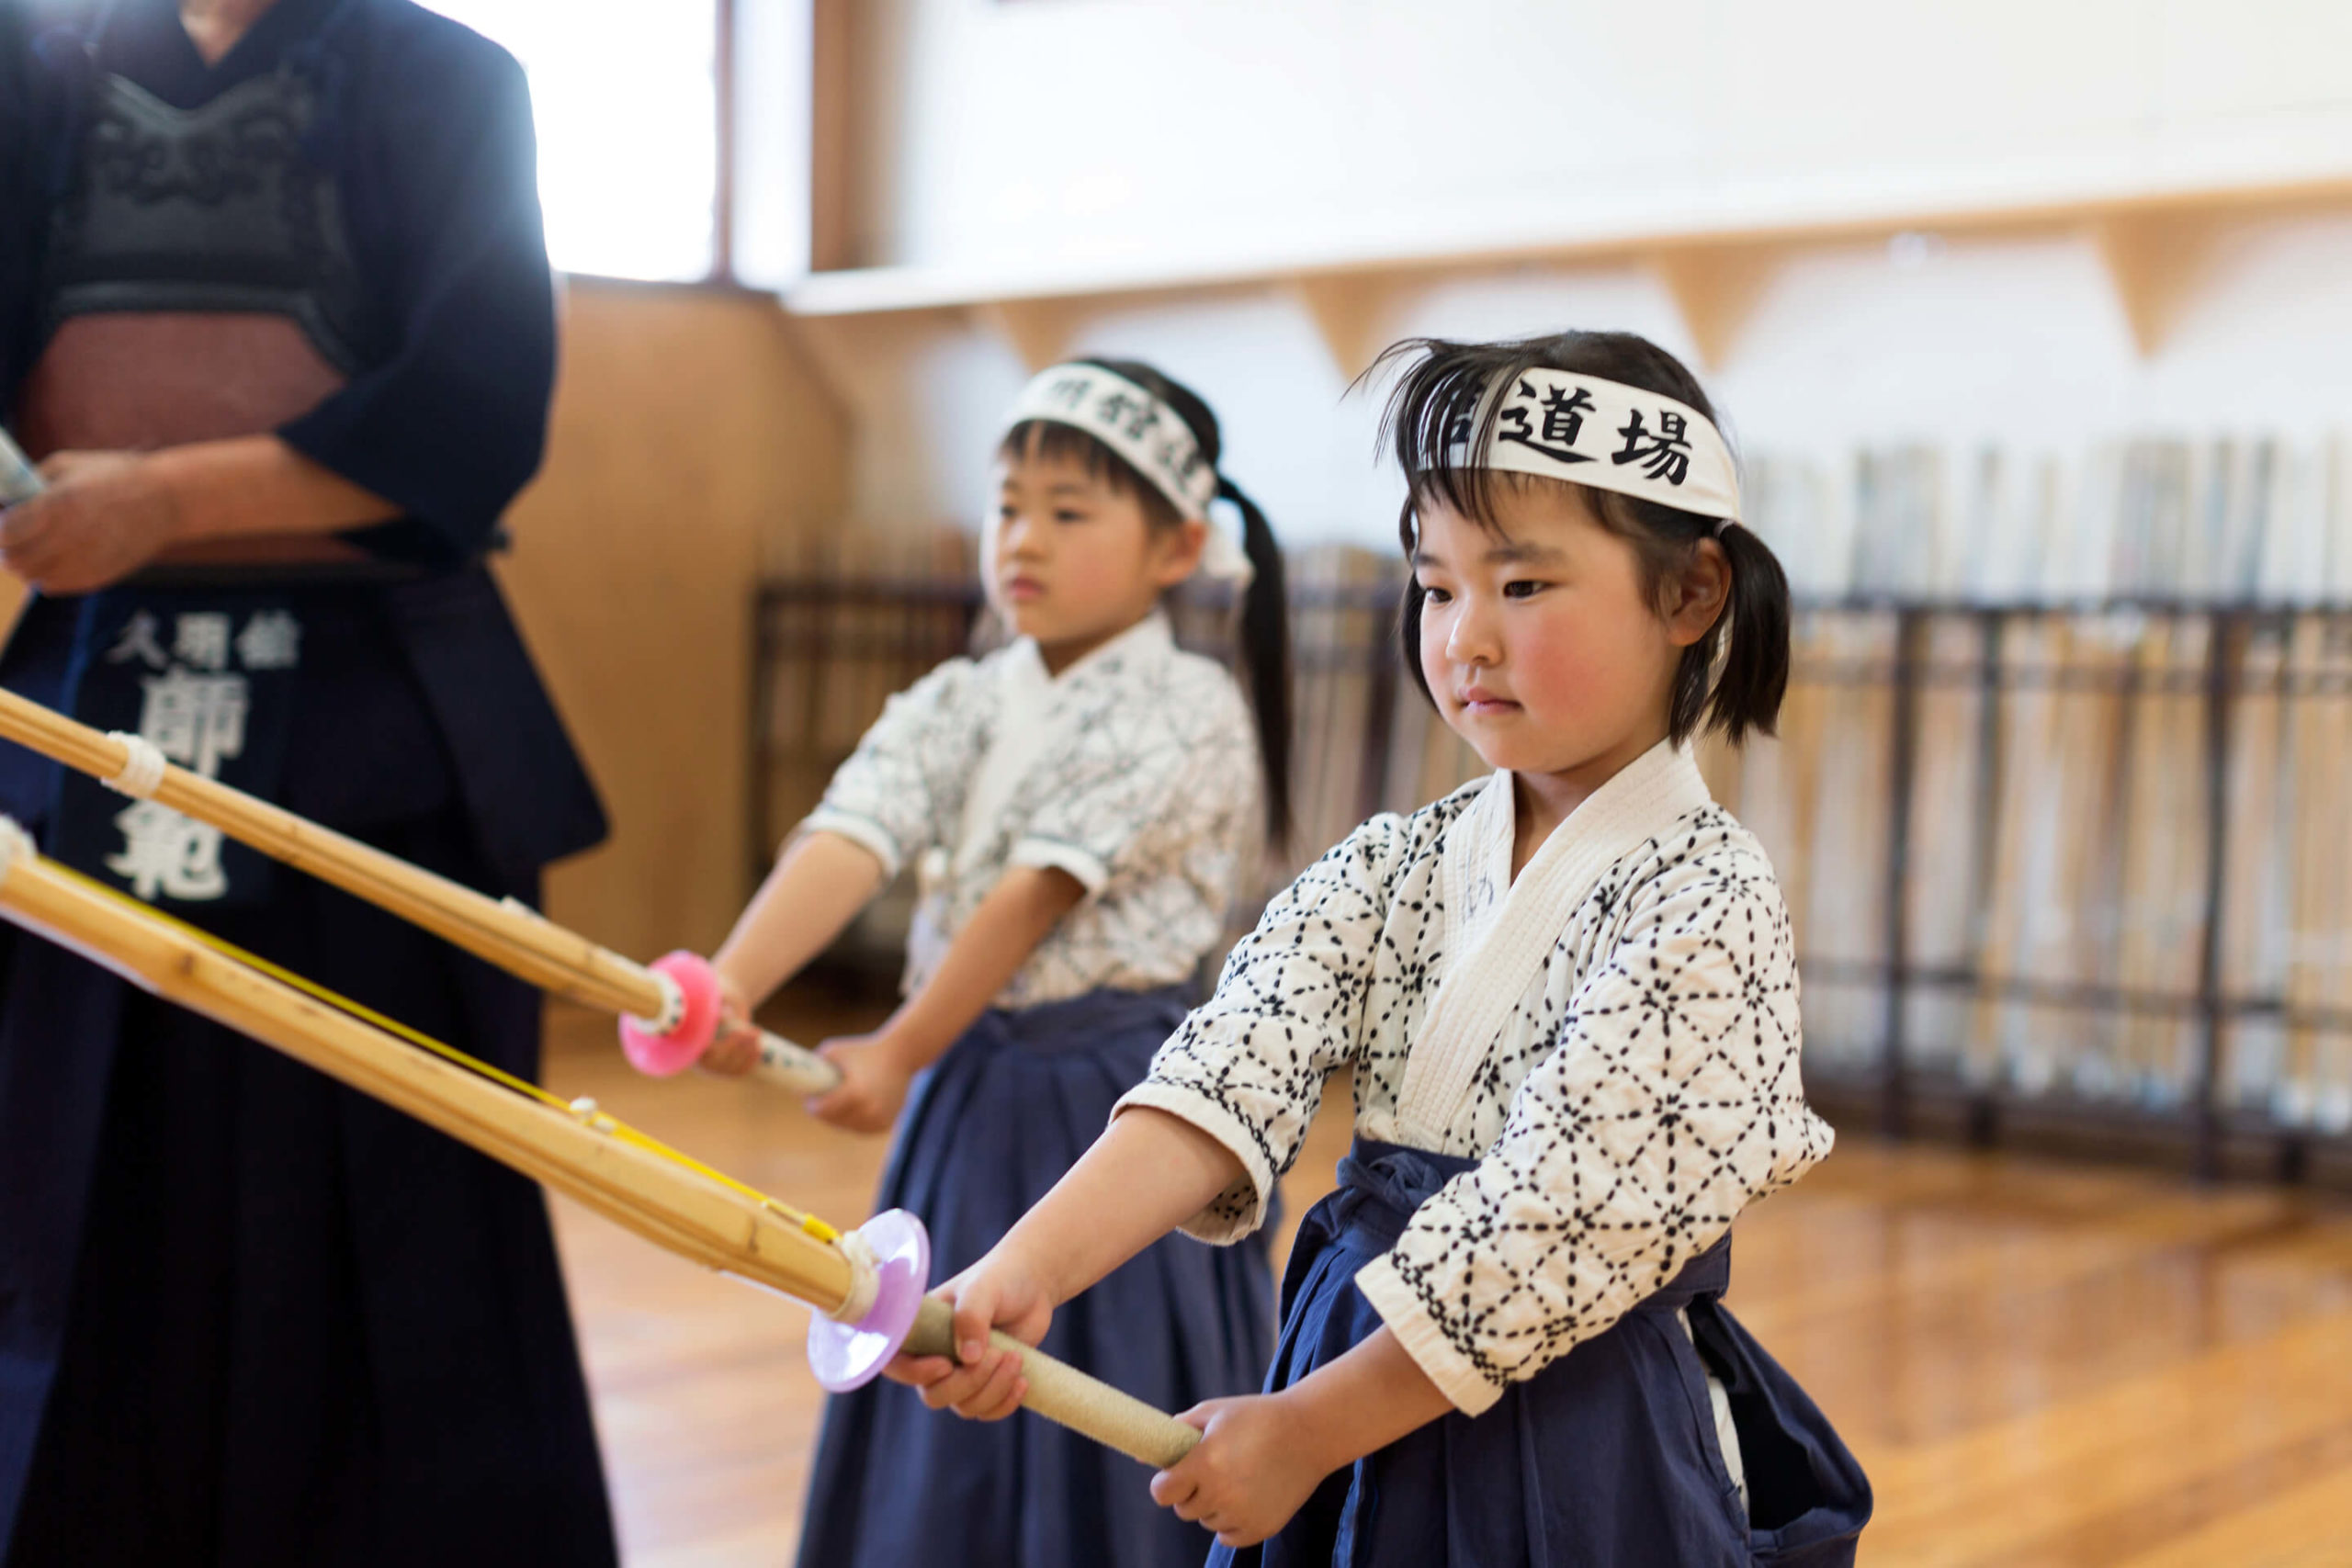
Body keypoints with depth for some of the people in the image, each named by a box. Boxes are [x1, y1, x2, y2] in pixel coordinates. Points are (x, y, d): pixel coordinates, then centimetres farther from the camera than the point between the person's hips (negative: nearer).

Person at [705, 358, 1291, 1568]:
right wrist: (729, 986, -28)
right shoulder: (952, 707, 6)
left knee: (1103, 1436, 2)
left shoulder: (1191, 716, -9)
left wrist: (900, 1053, -21)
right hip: (967, 1098, 5)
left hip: (1124, 1105, -5)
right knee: (941, 1443, 12)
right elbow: (846, 845, -11)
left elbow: (1038, 895, -16)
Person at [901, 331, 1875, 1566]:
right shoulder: (1393, 868, 2)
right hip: (1358, 1406, 5)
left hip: (1579, 1459, -5)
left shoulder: (1703, 901, -14)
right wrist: (1027, 1268, -28)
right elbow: (1228, 1078, -13)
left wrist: (1305, 1428, -16)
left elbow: (1555, 1212, -18)